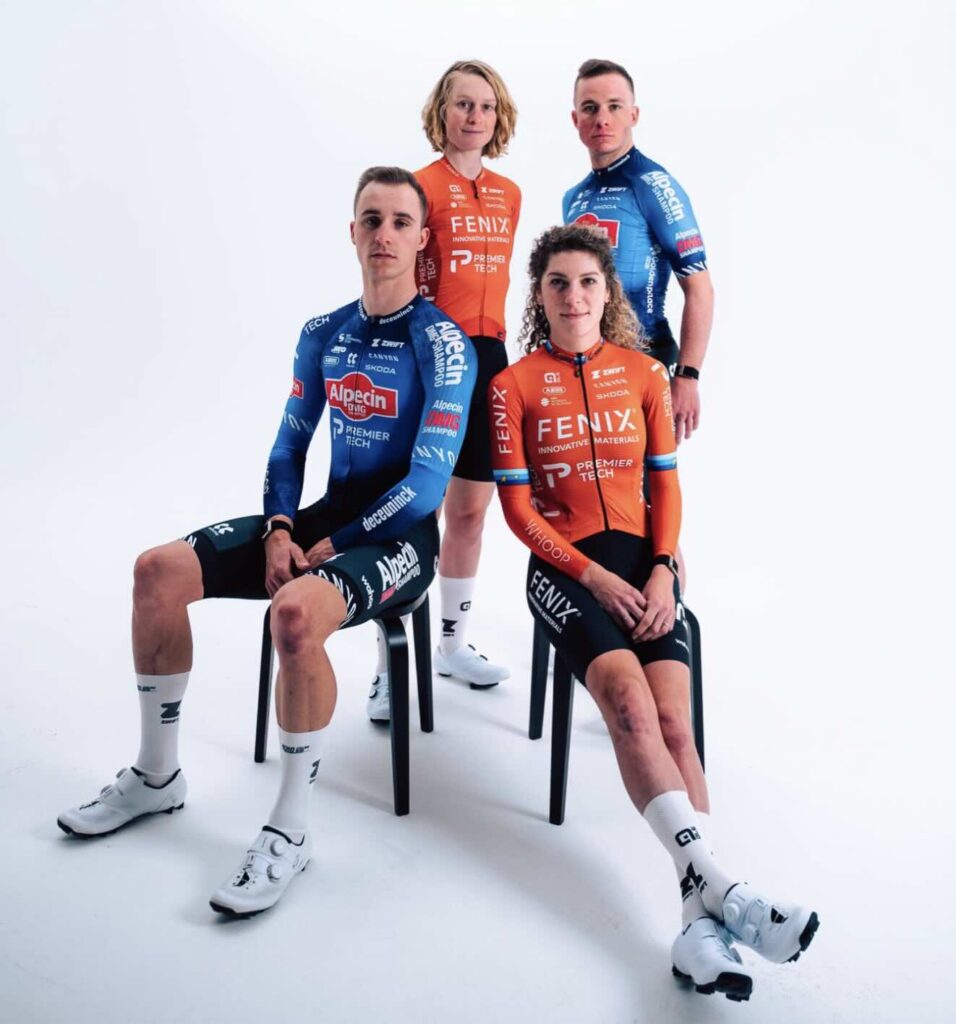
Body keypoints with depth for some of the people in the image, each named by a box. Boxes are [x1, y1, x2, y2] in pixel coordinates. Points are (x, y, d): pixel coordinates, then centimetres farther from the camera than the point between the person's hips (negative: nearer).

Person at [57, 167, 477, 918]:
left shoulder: (441, 341, -12)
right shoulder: (323, 334, 8)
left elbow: (428, 482, -18)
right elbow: (290, 444, 12)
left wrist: (334, 546, -14)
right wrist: (279, 530, -5)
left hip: (398, 536, -7)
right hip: (326, 517, 7)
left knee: (296, 610, -37)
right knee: (159, 572, -6)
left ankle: (291, 830, -19)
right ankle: (156, 776, 10)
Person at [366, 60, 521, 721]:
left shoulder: (509, 194, 13)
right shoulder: (419, 186, -5)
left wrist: (490, 339, 11)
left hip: (489, 354, 6)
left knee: (471, 507, 12)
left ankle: (453, 643, 27)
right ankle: (392, 667, 3)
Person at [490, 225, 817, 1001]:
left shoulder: (644, 373, 11)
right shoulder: (514, 385, 4)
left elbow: (666, 483, 9)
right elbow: (518, 505, -1)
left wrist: (662, 570, -8)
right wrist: (592, 575, -13)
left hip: (641, 561, 2)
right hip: (564, 566, -2)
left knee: (673, 718, -21)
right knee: (629, 701, -28)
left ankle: (703, 919, -26)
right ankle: (721, 888, -32)